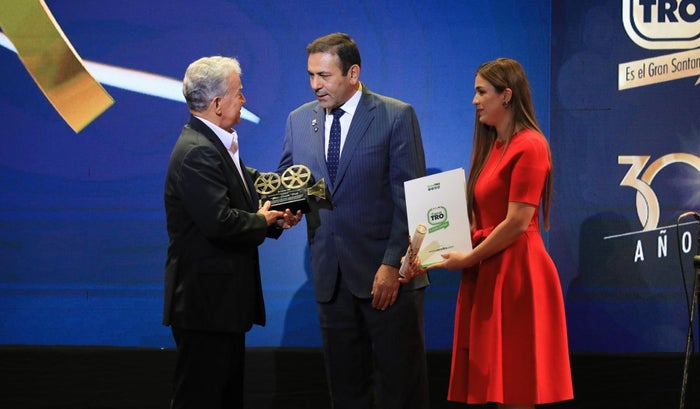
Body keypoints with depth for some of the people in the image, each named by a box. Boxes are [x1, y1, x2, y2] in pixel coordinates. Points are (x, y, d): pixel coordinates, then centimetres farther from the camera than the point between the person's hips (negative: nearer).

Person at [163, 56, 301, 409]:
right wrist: (262, 221, -11)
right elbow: (220, 223, -28)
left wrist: (276, 218, 1)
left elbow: (239, 200, 18)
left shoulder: (216, 144, 14)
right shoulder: (197, 153, -20)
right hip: (205, 300, -11)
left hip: (223, 299, 11)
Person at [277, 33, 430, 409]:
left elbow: (409, 198, -8)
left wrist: (393, 264, -15)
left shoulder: (397, 117, -5)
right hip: (332, 277, 5)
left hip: (389, 275, -4)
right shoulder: (299, 120, 10)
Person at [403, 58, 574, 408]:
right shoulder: (492, 147, 17)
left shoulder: (527, 146, -11)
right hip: (488, 276, 9)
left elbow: (517, 223, -17)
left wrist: (469, 259, -9)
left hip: (516, 275, -9)